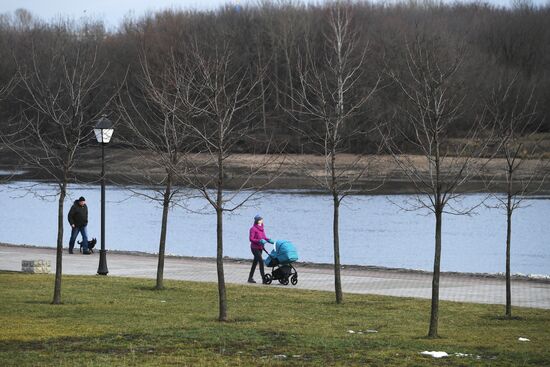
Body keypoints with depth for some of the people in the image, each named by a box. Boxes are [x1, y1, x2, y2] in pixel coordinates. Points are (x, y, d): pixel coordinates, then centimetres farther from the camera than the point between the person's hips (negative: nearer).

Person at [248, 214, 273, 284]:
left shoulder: (261, 228, 11)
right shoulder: (253, 229, -13)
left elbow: (264, 237, 18)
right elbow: (251, 239, -16)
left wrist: (268, 240, -1)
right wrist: (259, 241, -27)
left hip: (260, 248, 8)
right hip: (255, 248, -8)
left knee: (255, 262, 13)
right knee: (261, 262, -14)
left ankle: (250, 278, 21)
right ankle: (263, 279, -15)